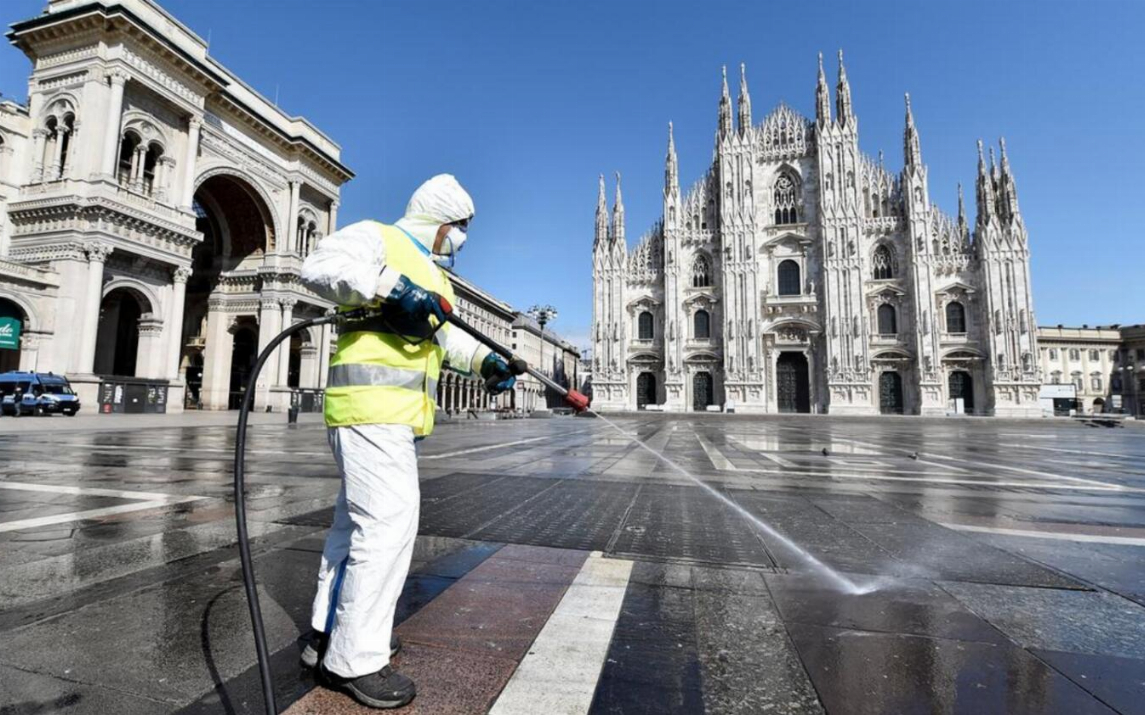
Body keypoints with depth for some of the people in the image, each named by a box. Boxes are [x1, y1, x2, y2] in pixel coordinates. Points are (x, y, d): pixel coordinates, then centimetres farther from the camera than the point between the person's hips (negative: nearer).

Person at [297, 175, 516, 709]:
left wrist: (485, 360, 3)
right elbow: (319, 265, -17)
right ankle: (354, 660, 3)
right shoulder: (377, 238, -1)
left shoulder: (431, 273, 26)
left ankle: (330, 634, 30)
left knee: (357, 520, 16)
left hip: (396, 413, 10)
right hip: (370, 404, -10)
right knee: (388, 522, -11)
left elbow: (445, 335, 19)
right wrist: (391, 285, -26)